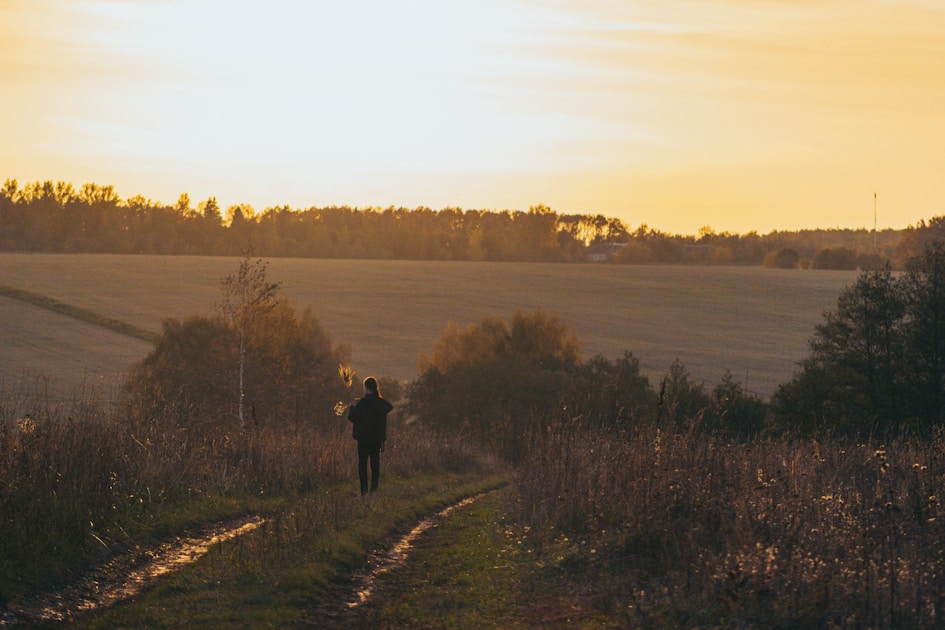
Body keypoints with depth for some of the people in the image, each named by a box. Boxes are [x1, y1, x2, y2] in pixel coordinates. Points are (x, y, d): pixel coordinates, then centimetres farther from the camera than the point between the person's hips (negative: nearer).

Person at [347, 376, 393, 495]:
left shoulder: (362, 403, -15)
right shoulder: (382, 403, 1)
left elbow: (353, 418, -13)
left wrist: (352, 407, 3)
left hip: (364, 437, -5)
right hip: (377, 437, 5)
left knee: (362, 462, 0)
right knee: (375, 461, 11)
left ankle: (364, 488, -6)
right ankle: (374, 487, 10)